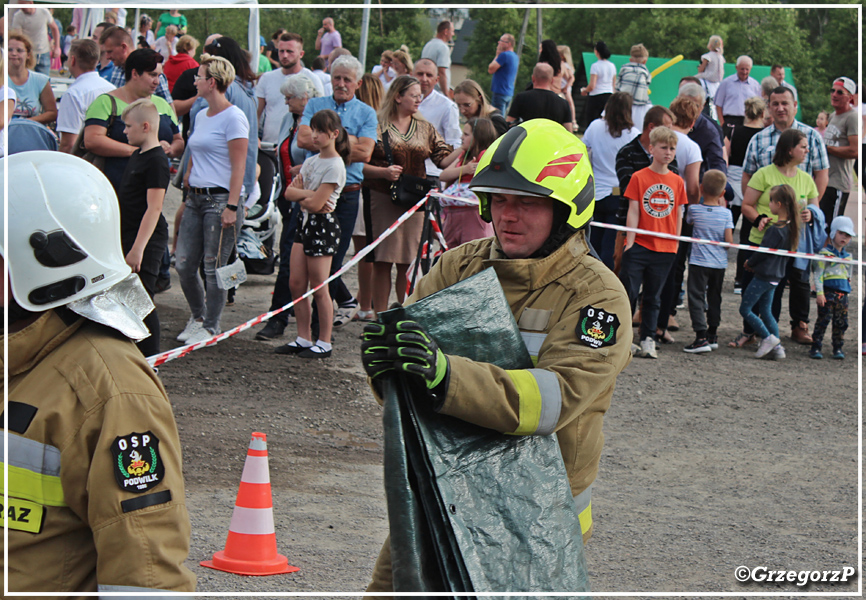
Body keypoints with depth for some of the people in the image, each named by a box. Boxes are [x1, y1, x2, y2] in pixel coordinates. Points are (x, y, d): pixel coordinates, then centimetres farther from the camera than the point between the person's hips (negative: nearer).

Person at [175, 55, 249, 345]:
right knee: (183, 264, 6)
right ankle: (197, 316, 24)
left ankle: (210, 327, 8)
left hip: (220, 198, -8)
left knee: (214, 267, -2)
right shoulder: (201, 116, 16)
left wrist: (232, 207, -19)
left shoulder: (233, 118, -10)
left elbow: (238, 167, -14)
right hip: (196, 198, 8)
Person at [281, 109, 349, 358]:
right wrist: (310, 194, -12)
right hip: (306, 224, 8)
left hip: (323, 225, -8)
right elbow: (289, 192, 4)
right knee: (296, 284, 6)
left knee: (318, 288, -2)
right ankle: (303, 338, 14)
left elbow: (315, 203, -20)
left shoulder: (335, 166, -13)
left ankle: (324, 343, 6)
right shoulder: (311, 161, 13)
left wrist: (300, 194, -3)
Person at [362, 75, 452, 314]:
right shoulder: (378, 126, -1)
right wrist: (384, 172, -19)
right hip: (382, 198, -4)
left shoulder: (425, 128, 14)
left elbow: (444, 158, 8)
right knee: (382, 261, -4)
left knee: (408, 263, 3)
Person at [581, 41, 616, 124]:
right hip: (609, 97, 6)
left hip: (596, 97, -6)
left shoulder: (595, 66, -12)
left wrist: (584, 90, 2)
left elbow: (592, 86, -16)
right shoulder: (612, 66, 7)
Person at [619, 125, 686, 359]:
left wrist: (675, 243, 9)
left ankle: (648, 340, 14)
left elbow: (678, 215, 12)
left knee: (653, 297, 9)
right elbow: (633, 211, -4)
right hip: (639, 246, -3)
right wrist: (630, 241, -9)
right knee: (628, 292, -2)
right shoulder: (639, 177, -2)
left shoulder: (677, 182, 7)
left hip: (664, 249, 3)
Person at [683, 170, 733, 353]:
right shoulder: (726, 213, -4)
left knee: (696, 297, -3)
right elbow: (729, 241, -7)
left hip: (699, 262, -3)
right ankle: (712, 335, 22)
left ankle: (701, 336, -14)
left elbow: (688, 221, 14)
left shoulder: (694, 209, -7)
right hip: (720, 263, 3)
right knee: (714, 298, 17)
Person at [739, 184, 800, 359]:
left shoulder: (775, 229, -21)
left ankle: (768, 338, -3)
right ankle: (777, 347, 12)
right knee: (765, 311, 16)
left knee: (745, 308, 0)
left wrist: (749, 263, 0)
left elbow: (763, 252, -17)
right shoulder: (791, 227, 6)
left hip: (763, 275, -9)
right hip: (776, 276, 9)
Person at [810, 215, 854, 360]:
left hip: (843, 293, 6)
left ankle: (838, 348, 13)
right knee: (824, 319, -9)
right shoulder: (825, 253, -1)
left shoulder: (848, 257, 18)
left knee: (841, 322, 4)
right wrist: (819, 293, -15)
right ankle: (816, 347, -5)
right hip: (828, 292, -6)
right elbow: (818, 274, -7)